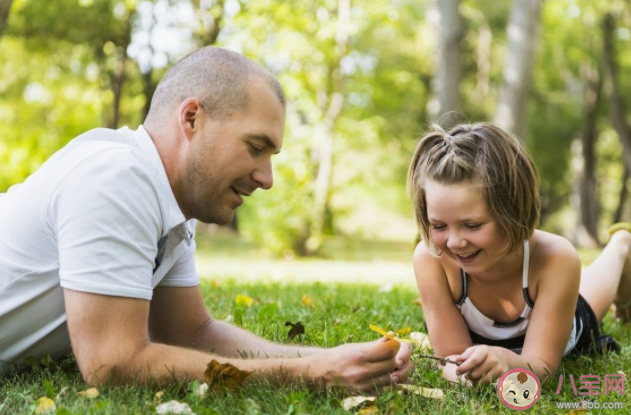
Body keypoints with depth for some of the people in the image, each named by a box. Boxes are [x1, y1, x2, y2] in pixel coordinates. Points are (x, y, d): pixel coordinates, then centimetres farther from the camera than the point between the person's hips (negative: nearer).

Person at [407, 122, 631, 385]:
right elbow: (452, 359, -34)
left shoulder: (555, 258, -45)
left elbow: (541, 365, -39)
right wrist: (469, 368, -59)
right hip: (482, 341, 0)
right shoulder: (430, 258, -42)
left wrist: (508, 362, -62)